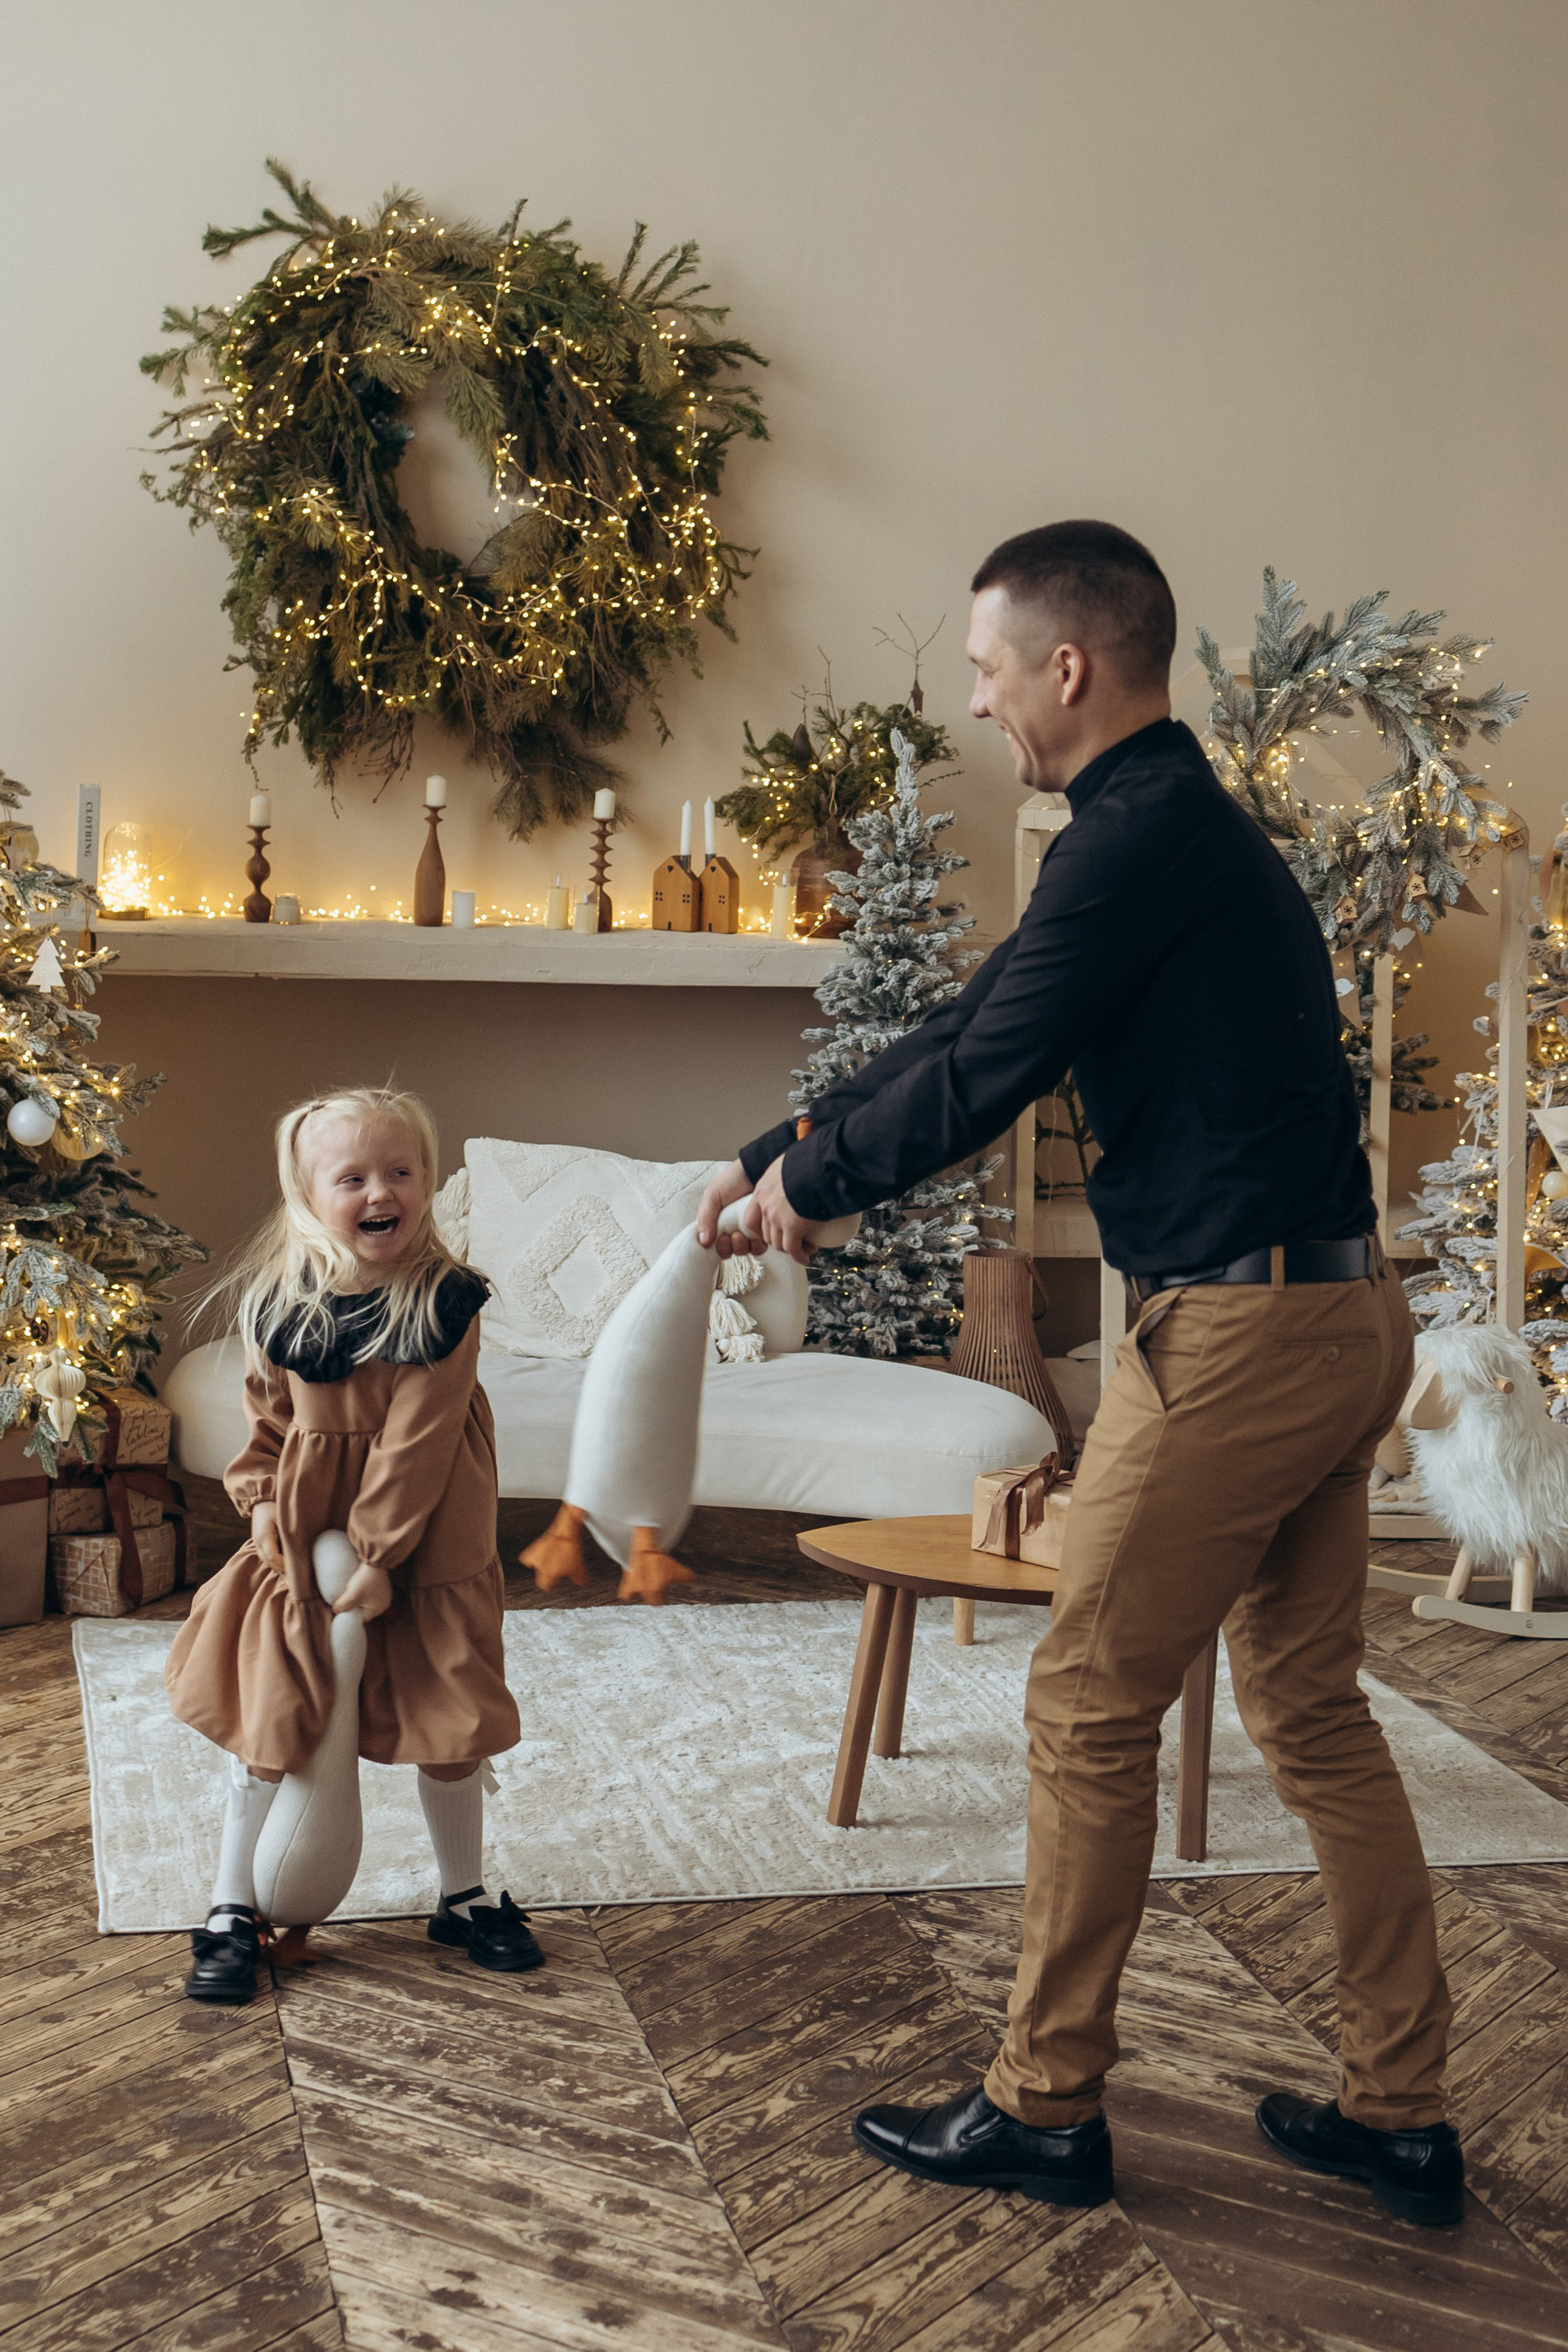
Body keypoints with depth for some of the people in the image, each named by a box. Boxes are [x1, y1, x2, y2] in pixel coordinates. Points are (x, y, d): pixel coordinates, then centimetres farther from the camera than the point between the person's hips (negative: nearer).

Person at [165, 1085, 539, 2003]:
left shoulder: (444, 1303, -17)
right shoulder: (274, 1305, -7)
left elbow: (416, 1443, -18)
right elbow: (266, 1419, 7)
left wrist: (376, 1558, -18)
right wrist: (263, 1503, -7)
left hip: (423, 1551, -2)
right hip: (299, 1547, 2)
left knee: (451, 1722, 9)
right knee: (269, 1720, 5)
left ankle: (465, 1897, 29)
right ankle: (234, 1910, 20)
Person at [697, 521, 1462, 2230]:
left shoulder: (1137, 839, -15)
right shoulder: (1195, 826, 17)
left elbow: (975, 1080, -15)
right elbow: (975, 1033, 21)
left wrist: (810, 1178, 3)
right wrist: (777, 1159, 22)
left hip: (1238, 1326, -10)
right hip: (1341, 1316, 10)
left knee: (1090, 1712, 2)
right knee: (1313, 1713, 15)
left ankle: (1045, 2107, 14)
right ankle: (1398, 2112, 22)